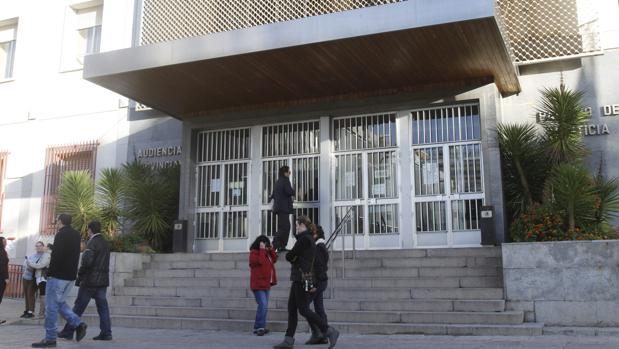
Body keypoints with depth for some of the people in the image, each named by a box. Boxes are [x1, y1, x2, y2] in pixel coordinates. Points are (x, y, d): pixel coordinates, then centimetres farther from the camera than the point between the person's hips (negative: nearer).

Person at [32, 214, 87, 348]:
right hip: (71, 276, 8)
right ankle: (78, 324, 5)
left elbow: (56, 256, -19)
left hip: (58, 275, -8)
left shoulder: (61, 234, -13)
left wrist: (50, 273, -11)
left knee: (51, 306, -2)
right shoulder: (76, 235, 13)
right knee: (59, 303, 19)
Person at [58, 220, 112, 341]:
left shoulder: (92, 243, -12)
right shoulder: (106, 243, 13)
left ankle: (68, 332, 9)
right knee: (102, 306, 7)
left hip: (90, 280, -7)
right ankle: (106, 333, 4)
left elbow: (86, 260, -23)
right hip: (103, 280, 7)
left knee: (79, 307, 1)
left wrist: (80, 274, -9)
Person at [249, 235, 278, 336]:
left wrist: (271, 250, 2)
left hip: (266, 284, 9)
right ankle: (259, 327, -14)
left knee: (263, 306, 11)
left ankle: (258, 327, 18)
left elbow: (274, 259, 12)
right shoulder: (254, 252, -9)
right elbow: (260, 261, -24)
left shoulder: (266, 253, 17)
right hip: (258, 284, -9)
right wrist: (262, 250, -19)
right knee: (263, 305, -18)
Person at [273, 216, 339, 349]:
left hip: (302, 278, -10)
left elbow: (289, 256, -10)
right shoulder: (310, 239, 17)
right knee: (291, 308, 7)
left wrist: (292, 258, 9)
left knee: (303, 310, -8)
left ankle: (329, 331, -4)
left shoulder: (304, 239, -13)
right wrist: (295, 260, 2)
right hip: (299, 278, 10)